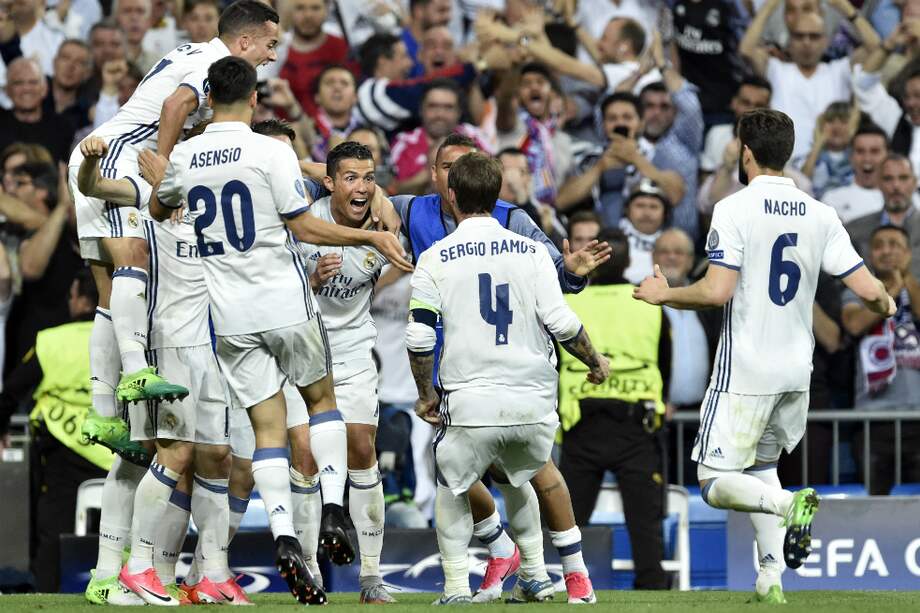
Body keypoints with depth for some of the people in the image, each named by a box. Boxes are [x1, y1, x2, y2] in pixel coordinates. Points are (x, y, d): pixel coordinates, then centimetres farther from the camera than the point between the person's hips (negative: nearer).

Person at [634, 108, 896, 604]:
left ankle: (789, 505, -29)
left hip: (745, 372, -6)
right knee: (761, 466, 23)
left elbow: (717, 291, -20)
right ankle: (770, 579, 13)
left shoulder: (734, 209, -12)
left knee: (716, 483, -1)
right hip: (797, 370, 6)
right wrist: (885, 305, 22)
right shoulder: (820, 215, 2)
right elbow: (867, 289, -2)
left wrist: (664, 295, -2)